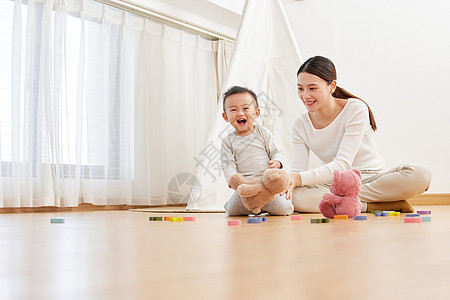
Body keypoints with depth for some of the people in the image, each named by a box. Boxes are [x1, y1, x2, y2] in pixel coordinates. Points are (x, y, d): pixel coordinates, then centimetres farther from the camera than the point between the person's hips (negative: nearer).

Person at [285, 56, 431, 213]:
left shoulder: (356, 109, -13)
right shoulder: (300, 125, 0)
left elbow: (343, 164, -22)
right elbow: (298, 170, -7)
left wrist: (300, 178, -35)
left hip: (372, 179, -1)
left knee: (420, 175, -31)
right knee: (293, 196, -30)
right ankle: (370, 206, -24)